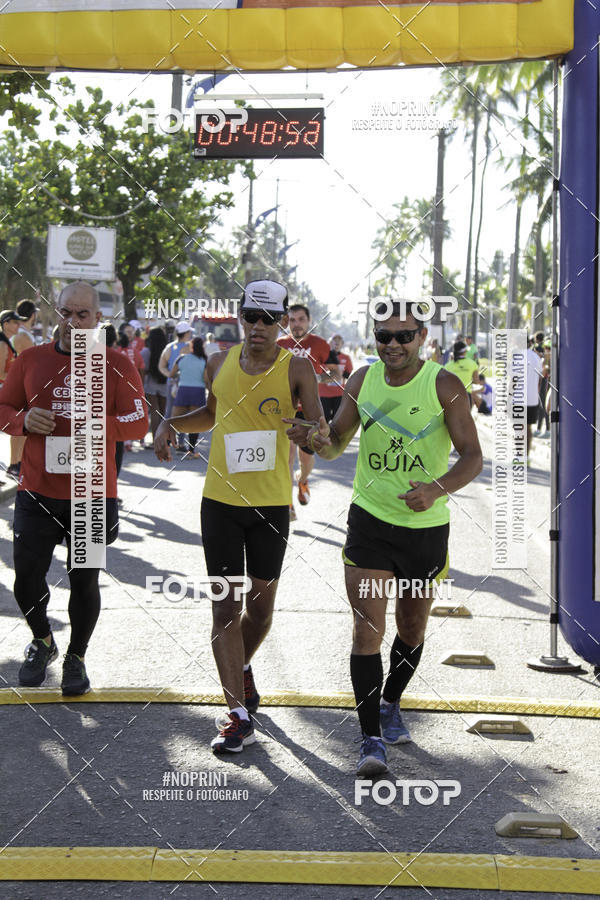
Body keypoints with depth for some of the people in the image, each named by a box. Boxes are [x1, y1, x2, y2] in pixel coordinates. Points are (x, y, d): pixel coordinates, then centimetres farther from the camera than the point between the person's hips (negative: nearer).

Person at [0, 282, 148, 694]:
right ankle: (43, 642, 32)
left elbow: (139, 422, -4)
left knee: (85, 582, 7)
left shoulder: (117, 365, -1)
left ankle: (76, 658, 28)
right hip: (37, 493, 2)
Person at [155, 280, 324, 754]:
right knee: (225, 607, -3)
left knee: (262, 604, 12)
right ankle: (239, 715, 0)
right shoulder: (220, 363, 4)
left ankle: (243, 668, 43)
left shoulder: (297, 369, -7)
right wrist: (171, 423, 7)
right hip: (221, 500, 2)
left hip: (272, 503, -1)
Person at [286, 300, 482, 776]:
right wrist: (321, 439, -15)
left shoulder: (444, 385, -10)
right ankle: (371, 738, -3)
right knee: (367, 630, -9)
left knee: (413, 628, 16)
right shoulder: (363, 380, 0)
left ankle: (390, 705, 41)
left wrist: (437, 488, -31)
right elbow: (338, 443, 10)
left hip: (427, 526, -1)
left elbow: (472, 456, -12)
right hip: (370, 519, 1)